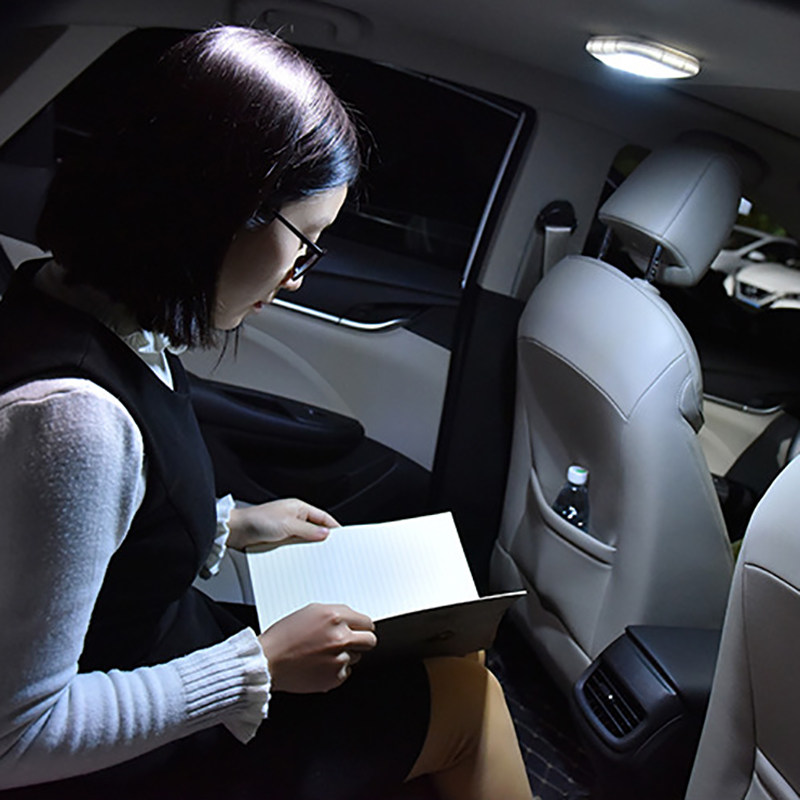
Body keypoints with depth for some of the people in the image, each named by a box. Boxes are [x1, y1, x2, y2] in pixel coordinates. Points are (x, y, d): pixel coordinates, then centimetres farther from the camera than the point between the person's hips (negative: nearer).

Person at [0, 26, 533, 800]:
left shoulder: (75, 301, -5)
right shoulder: (69, 416, -35)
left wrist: (227, 525, 6)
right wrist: (262, 665, -21)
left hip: (164, 650, 8)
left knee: (455, 657, 11)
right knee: (466, 695, 1)